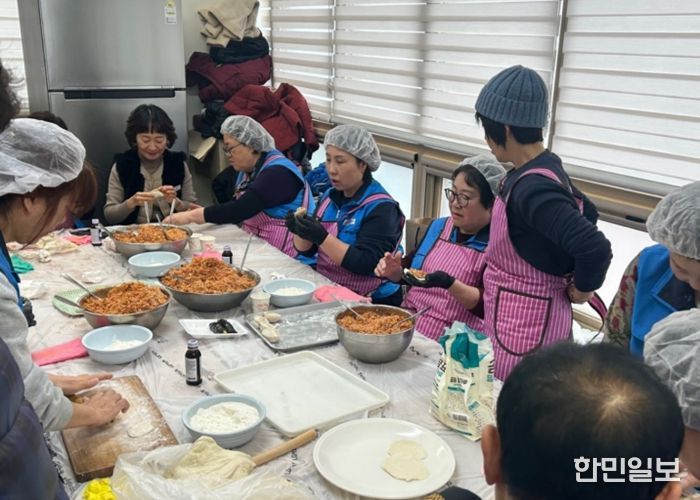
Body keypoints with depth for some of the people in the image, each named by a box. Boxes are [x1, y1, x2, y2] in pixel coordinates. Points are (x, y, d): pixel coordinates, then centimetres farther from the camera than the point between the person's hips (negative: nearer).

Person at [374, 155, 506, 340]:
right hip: (405, 324, 6)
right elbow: (410, 268, 22)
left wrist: (449, 284, -27)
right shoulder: (438, 226, 13)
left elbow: (487, 306, -13)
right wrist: (396, 271, 1)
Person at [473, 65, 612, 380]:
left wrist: (583, 288, -14)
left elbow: (596, 248, -33)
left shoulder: (531, 188, -26)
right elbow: (585, 212, 20)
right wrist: (560, 273, 13)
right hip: (513, 317, 9)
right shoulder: (546, 168, 3)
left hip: (525, 325, -9)